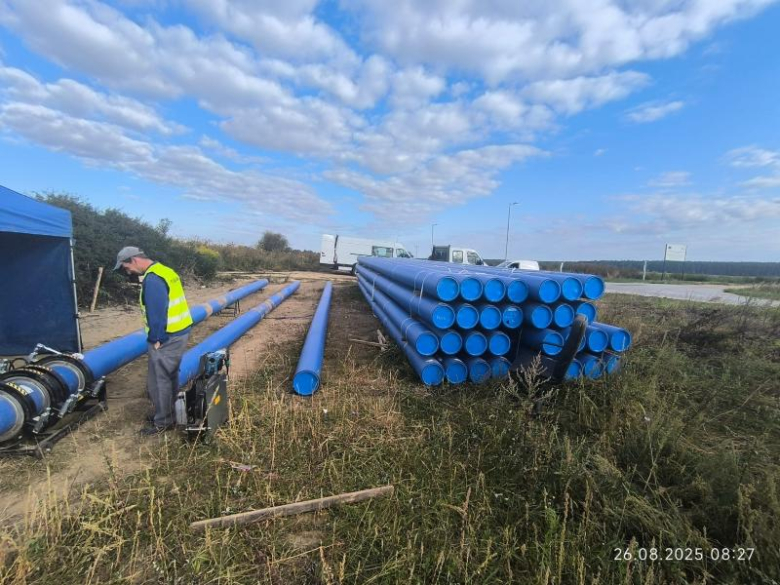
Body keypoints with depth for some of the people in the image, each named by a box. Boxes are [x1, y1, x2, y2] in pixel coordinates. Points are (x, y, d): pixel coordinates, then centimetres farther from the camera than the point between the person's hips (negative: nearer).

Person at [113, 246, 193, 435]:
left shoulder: (152, 279, -19)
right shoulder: (165, 271, 11)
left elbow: (156, 314, -22)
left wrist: (155, 340, -13)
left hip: (166, 338, -10)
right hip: (180, 332, 10)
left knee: (158, 380, 3)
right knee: (170, 376, 20)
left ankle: (162, 422, 16)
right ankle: (169, 413, 33)